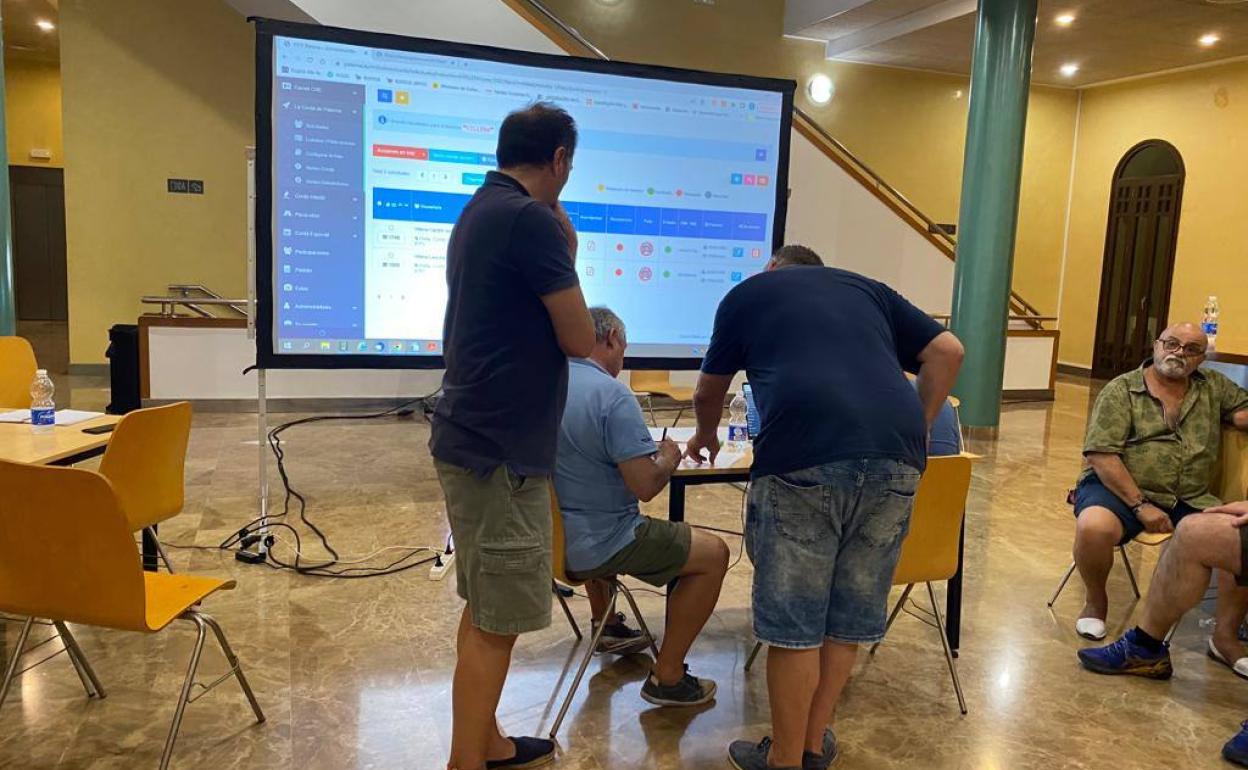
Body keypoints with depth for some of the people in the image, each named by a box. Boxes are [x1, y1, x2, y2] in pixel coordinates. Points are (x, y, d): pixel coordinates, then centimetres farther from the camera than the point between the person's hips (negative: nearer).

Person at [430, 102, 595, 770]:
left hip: (477, 437, 10)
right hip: (500, 449, -10)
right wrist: (567, 256, 3)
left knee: (486, 610, 19)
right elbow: (578, 339, -12)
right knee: (496, 624, 0)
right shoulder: (531, 219, -16)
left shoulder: (479, 212, 13)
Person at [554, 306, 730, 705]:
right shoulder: (613, 395, -21)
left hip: (548, 536, 9)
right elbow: (646, 486, -23)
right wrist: (668, 459, -2)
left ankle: (603, 624, 47)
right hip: (590, 547, -8)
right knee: (714, 554, 4)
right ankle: (666, 677, 10)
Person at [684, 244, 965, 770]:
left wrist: (707, 438, 52)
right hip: (895, 456, 4)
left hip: (805, 454, -4)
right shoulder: (868, 289, 30)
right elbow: (947, 352, 20)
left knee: (793, 622, 7)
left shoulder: (748, 291, 23)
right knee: (850, 616, 16)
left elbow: (709, 392, 32)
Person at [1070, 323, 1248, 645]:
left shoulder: (1215, 387, 15)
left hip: (1191, 500, 4)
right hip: (1119, 488, -4)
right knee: (1093, 527, -34)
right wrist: (1140, 506, -16)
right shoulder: (1121, 390, -1)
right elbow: (1101, 455, -9)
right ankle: (1095, 601, -4)